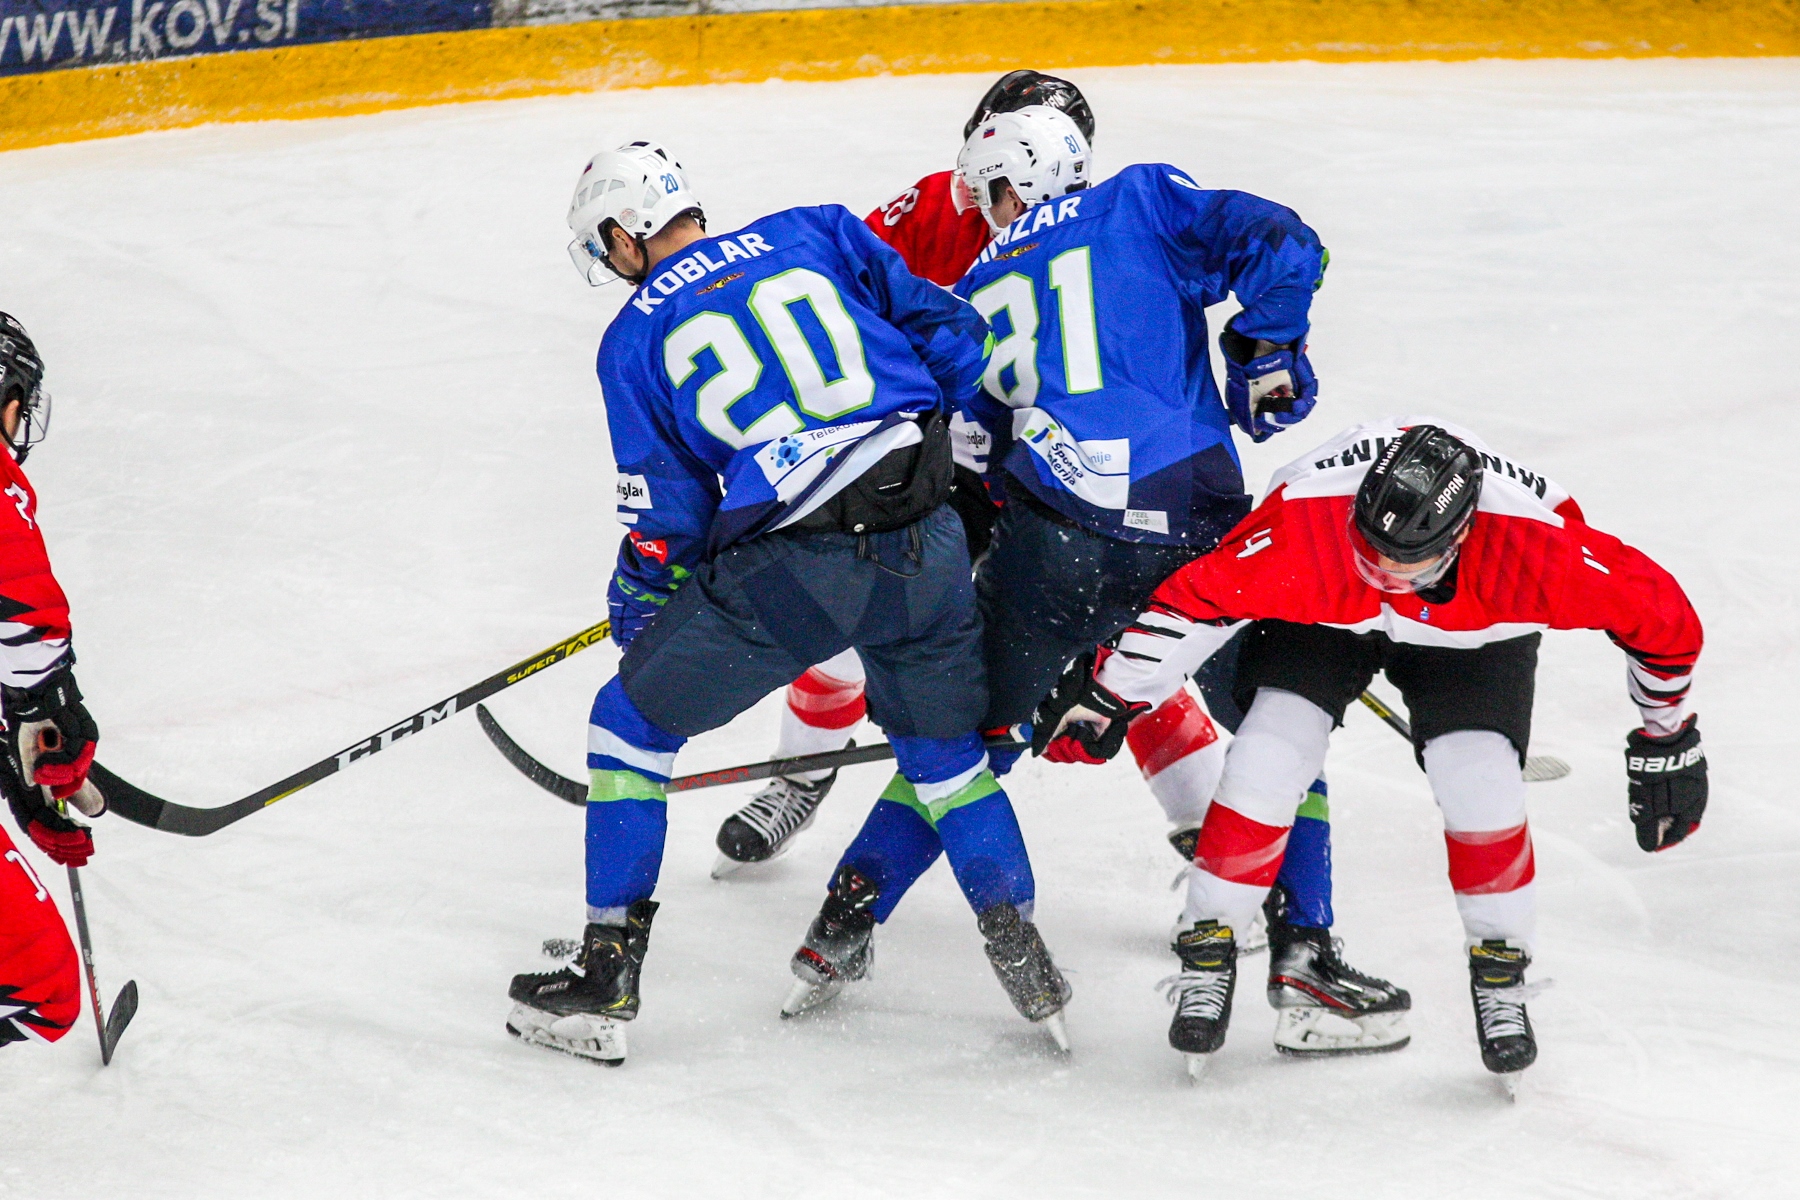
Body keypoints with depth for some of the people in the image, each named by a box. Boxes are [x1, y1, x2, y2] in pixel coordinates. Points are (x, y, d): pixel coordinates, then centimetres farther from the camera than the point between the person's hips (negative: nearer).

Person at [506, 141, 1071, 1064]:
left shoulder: (636, 338, 8)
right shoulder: (818, 236, 15)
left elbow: (665, 516, 7)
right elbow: (951, 336, 12)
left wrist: (634, 609, 25)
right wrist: (955, 459, 27)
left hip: (790, 572, -3)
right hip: (925, 545, 4)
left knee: (635, 719, 16)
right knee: (944, 753, 27)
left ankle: (607, 976, 15)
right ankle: (1022, 957, 21)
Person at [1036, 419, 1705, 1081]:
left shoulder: (1536, 546, -40)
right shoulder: (1304, 521, -41)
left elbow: (1658, 610, -24)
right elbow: (1199, 596, -25)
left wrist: (1665, 738, -10)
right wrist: (1110, 698, -15)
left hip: (1473, 633, 0)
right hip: (1322, 616, 0)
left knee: (1481, 790, -17)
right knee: (1268, 762, -17)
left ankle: (1500, 977, 8)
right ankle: (1207, 956, 2)